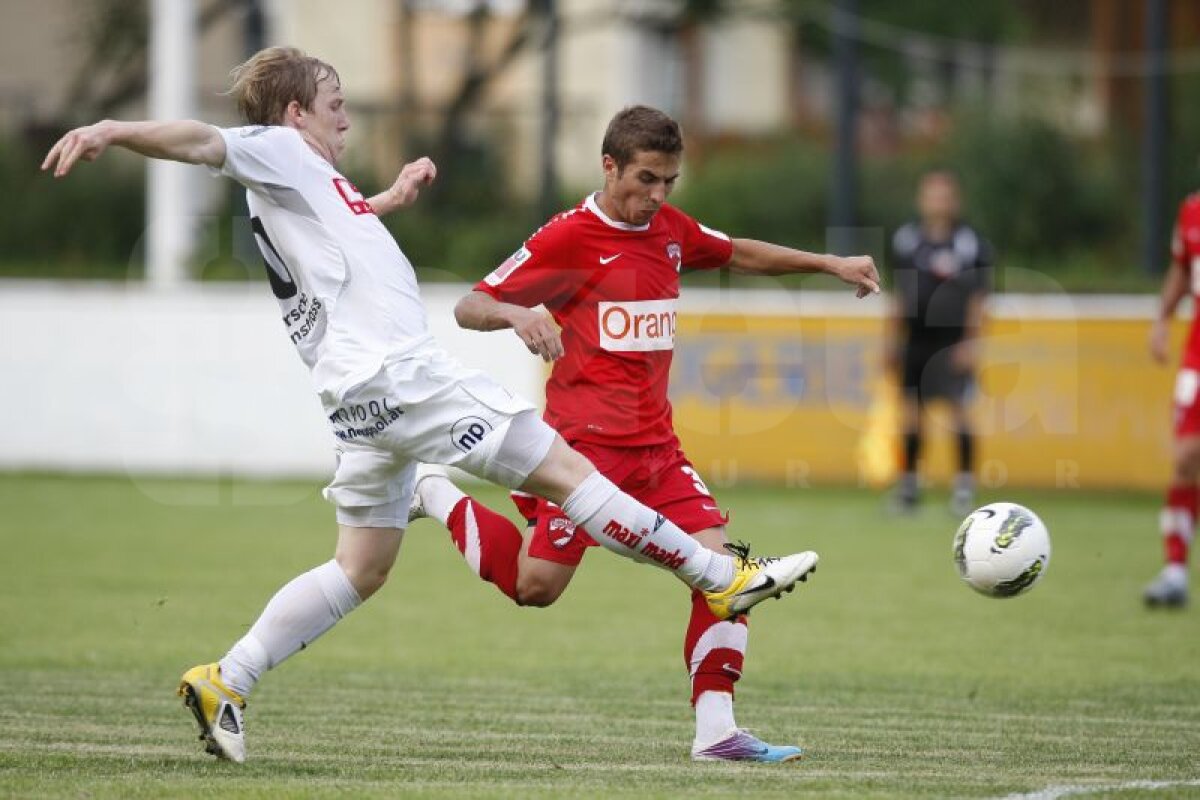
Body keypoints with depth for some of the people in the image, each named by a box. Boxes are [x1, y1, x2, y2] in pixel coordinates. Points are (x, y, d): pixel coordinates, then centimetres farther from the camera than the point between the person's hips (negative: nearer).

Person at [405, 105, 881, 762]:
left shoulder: (669, 229, 10)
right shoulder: (568, 238, -10)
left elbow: (739, 255, 30)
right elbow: (469, 307, -9)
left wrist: (828, 264, 23)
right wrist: (517, 314, -30)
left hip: (655, 444, 6)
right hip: (587, 440, -6)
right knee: (536, 586, -5)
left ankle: (715, 731, -9)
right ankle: (437, 496, 20)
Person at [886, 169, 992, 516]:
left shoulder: (972, 244, -2)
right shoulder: (906, 240, 7)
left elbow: (977, 299, -1)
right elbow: (899, 296, 14)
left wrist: (970, 341, -8)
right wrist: (892, 341, 13)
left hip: (953, 343, -3)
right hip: (915, 340, 3)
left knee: (959, 408, -9)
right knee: (911, 409, 5)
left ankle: (965, 485, -3)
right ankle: (908, 482, 15)